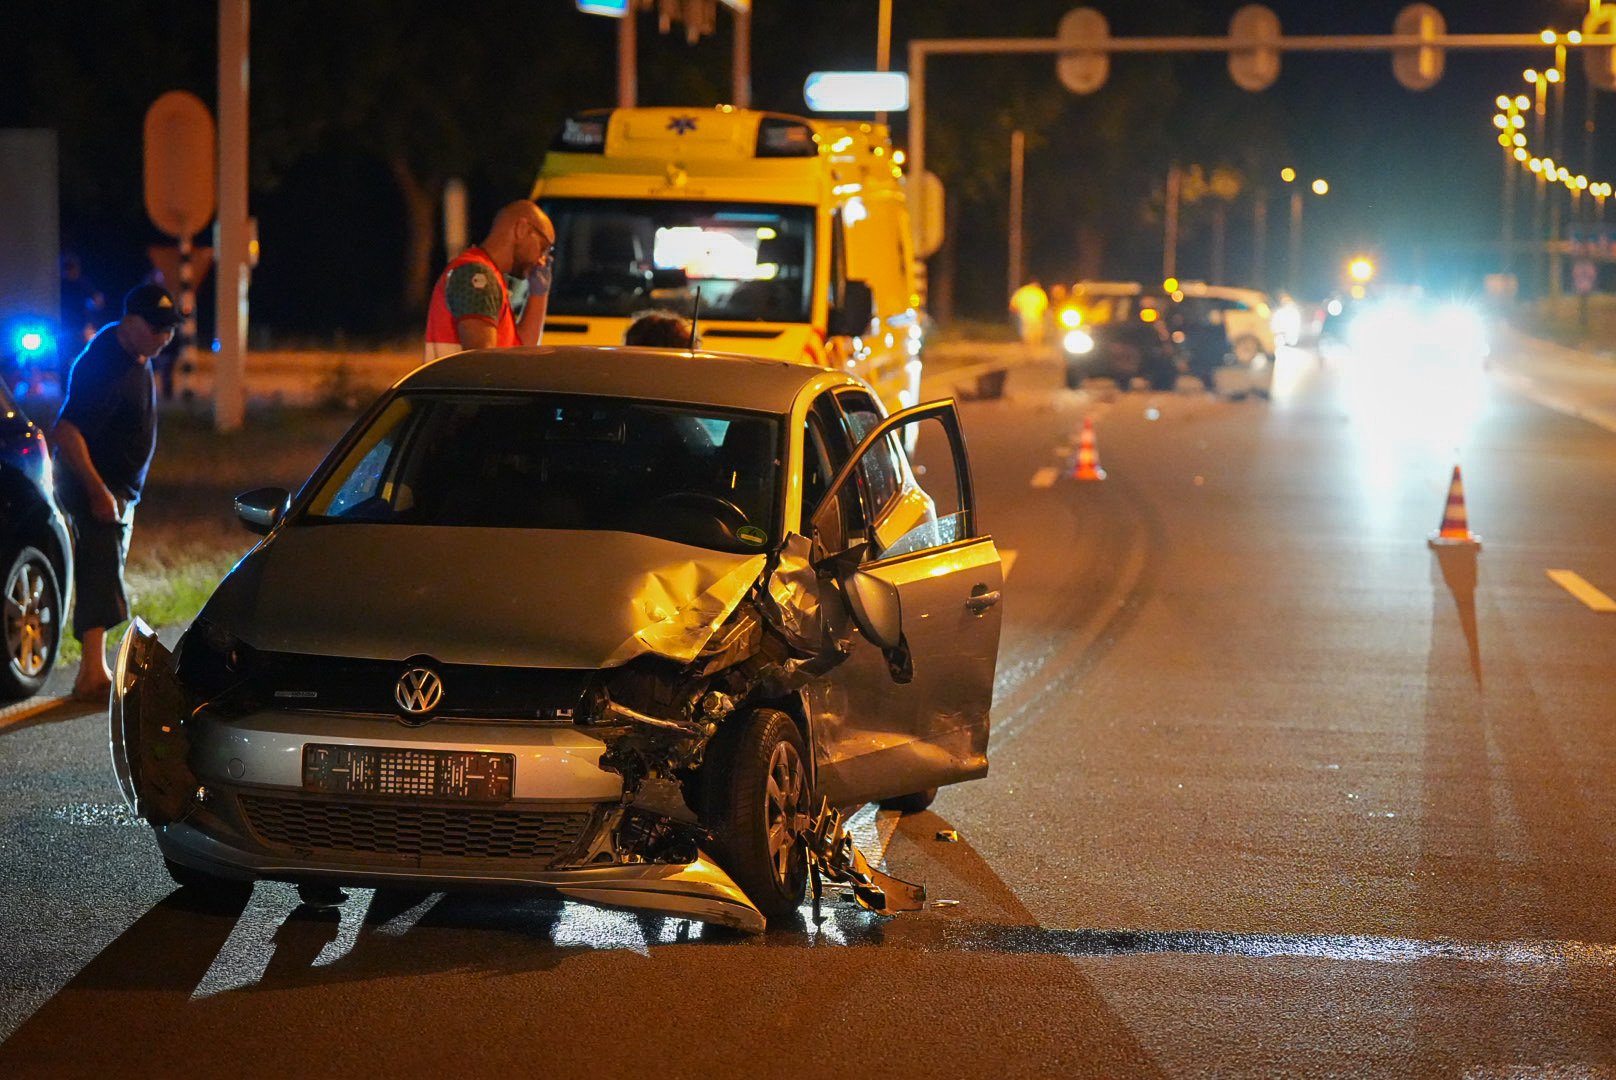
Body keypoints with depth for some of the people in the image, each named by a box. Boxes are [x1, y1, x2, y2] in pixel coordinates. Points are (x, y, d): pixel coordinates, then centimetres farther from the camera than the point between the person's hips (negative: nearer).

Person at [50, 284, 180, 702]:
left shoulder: (133, 353, 6)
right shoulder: (104, 369, -26)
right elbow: (66, 433, -30)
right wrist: (98, 491, -30)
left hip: (121, 486, 10)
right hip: (92, 484, -10)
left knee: (101, 578, 14)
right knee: (101, 577, -15)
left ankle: (94, 670, 21)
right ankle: (93, 675, -21)